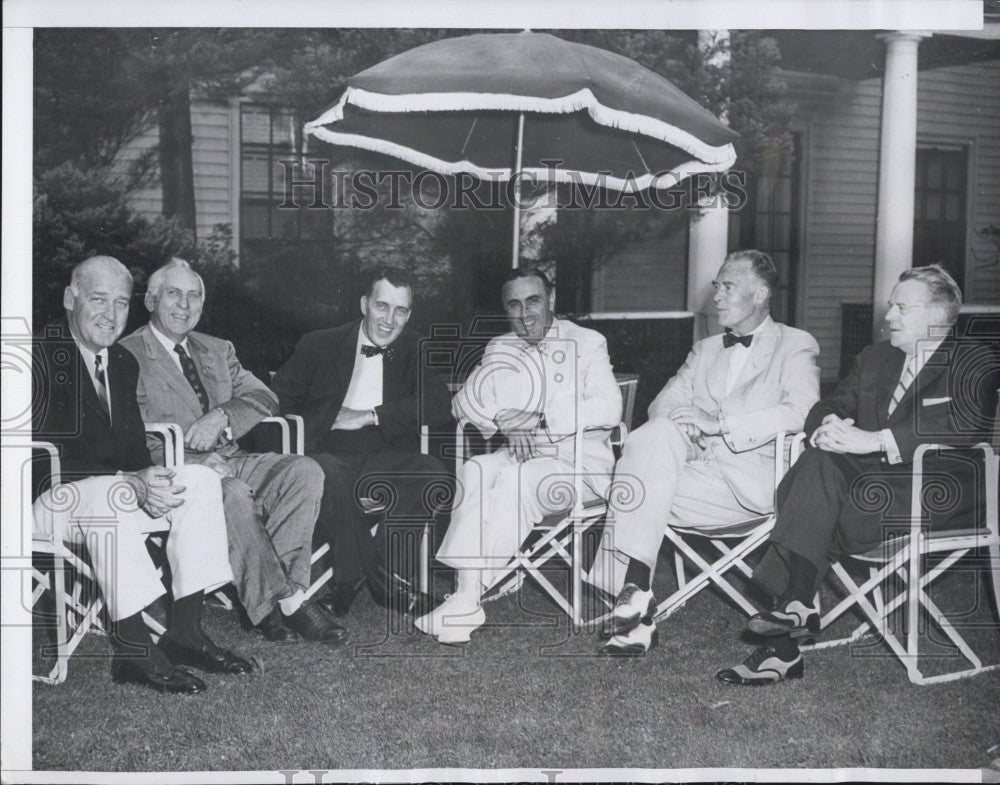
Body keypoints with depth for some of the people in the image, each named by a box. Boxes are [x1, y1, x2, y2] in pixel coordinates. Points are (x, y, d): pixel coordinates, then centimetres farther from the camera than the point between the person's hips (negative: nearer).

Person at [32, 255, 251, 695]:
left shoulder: (123, 363, 12)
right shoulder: (43, 355, -14)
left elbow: (134, 448, 10)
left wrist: (149, 481, -15)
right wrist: (133, 481, -31)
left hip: (115, 489, 8)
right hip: (45, 498, -8)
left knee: (201, 480, -11)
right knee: (111, 495, -38)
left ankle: (184, 631, -12)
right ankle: (132, 650, -31)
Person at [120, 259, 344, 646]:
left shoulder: (218, 350, 24)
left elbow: (263, 397, 13)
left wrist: (221, 415, -10)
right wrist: (196, 462, -22)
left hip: (229, 458, 6)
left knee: (305, 471, -21)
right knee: (234, 494, -36)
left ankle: (269, 597, -25)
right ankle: (287, 600, -27)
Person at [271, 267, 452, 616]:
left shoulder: (416, 350, 13)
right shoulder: (320, 345, 9)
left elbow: (438, 406, -3)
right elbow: (275, 400, 6)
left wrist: (370, 416, -11)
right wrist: (327, 420, -11)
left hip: (387, 455, 2)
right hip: (330, 451, -2)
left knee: (435, 476, -28)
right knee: (329, 475, -37)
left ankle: (350, 580, -22)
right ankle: (380, 578, -22)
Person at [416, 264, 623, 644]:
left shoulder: (586, 343, 3)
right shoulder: (501, 349, 16)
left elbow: (609, 409, -12)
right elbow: (462, 405, 8)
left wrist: (541, 419, -21)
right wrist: (494, 416, -15)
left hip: (578, 460, -4)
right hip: (520, 455, 4)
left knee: (516, 479, -32)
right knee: (475, 471, -28)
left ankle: (468, 600, -32)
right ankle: (467, 591, -35)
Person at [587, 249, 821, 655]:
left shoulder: (796, 346, 9)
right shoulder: (705, 349, 28)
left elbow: (802, 412, -10)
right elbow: (664, 403, 17)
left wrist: (719, 423, -17)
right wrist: (681, 427, -9)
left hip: (749, 480, -5)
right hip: (696, 465, 5)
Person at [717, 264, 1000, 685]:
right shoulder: (874, 357, 23)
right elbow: (831, 406, 17)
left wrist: (876, 439, -26)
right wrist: (829, 423, -11)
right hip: (872, 475, 6)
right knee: (818, 462, -26)